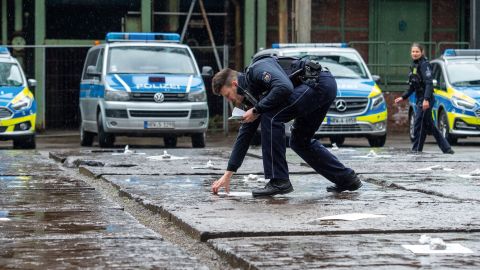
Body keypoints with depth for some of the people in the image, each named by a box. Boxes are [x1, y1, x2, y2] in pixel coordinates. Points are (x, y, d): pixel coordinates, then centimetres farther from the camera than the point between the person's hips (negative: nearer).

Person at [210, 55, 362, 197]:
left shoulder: (257, 69, -10)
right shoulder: (251, 94, 17)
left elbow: (284, 88, -28)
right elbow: (245, 134, 21)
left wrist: (257, 110, -14)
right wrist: (227, 175, 21)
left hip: (320, 82, -11)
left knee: (271, 117, -15)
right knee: (300, 141, 19)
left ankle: (279, 181, -12)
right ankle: (347, 179, 25)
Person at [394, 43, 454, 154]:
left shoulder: (424, 65, -12)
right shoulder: (414, 66, 16)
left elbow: (429, 83, -21)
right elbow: (412, 86, 24)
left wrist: (426, 99, -29)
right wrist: (403, 97, 21)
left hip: (426, 100, -10)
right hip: (420, 99, 10)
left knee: (419, 124, -8)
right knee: (430, 125, 12)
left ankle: (417, 149, -2)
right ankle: (446, 148, 17)